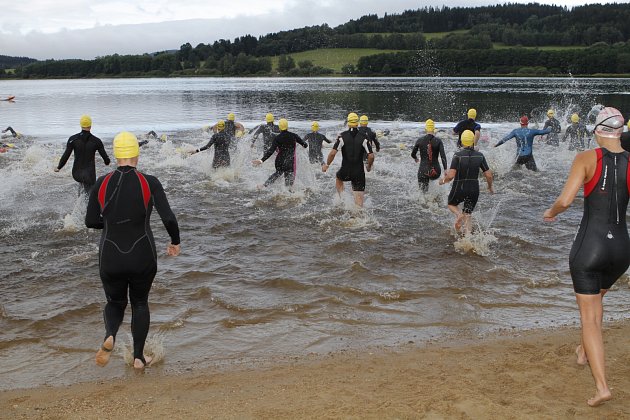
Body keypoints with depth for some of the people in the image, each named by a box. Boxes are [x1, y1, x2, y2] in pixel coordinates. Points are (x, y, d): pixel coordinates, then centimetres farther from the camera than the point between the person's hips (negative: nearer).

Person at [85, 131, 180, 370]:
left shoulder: (102, 184, -4)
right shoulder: (150, 183, -10)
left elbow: (91, 221, 3)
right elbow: (168, 218, -14)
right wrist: (175, 242, 3)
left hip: (110, 258, 1)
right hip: (143, 257, -1)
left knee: (115, 302, 22)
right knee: (140, 303, 22)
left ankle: (110, 335, -10)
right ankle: (139, 357, 22)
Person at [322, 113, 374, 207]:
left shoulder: (342, 136, -7)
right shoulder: (363, 137, -5)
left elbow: (333, 153, -14)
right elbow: (371, 156, -10)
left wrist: (327, 165, 1)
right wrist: (369, 166, 10)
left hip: (345, 171, 0)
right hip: (359, 172, 0)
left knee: (338, 178, 33)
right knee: (359, 197, 7)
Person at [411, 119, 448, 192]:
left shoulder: (420, 140, -2)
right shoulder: (438, 141, -5)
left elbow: (413, 154, 8)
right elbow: (443, 156, -14)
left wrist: (416, 159, 30)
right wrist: (445, 169, -15)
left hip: (423, 172, -1)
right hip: (436, 172, 1)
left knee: (424, 192, 6)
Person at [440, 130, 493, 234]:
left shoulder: (458, 155, -16)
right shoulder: (480, 156, -5)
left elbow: (451, 175, -21)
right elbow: (489, 175, -3)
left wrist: (443, 180, 0)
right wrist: (490, 187, 16)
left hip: (459, 189, -3)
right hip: (474, 189, 3)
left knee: (451, 204, 26)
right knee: (468, 214, 17)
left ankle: (459, 215, -5)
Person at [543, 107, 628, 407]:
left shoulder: (587, 158, -11)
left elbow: (565, 200, -19)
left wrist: (550, 212, 2)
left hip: (589, 246, -4)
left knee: (589, 317, 5)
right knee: (596, 297, 32)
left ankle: (602, 386, -3)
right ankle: (585, 352, 46)